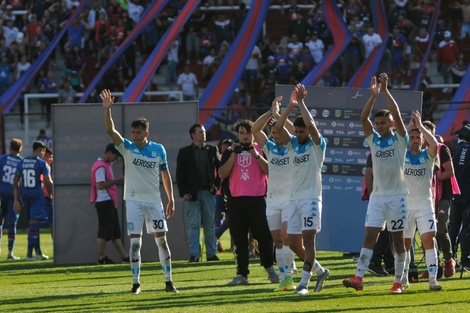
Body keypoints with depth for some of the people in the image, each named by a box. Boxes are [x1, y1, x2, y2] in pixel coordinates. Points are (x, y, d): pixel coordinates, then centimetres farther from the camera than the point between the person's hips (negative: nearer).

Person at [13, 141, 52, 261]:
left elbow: (15, 182, 7)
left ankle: (38, 252, 16)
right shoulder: (42, 164, -6)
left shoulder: (21, 163, 10)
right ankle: (29, 253, -8)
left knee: (34, 224, 14)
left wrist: (16, 200, 9)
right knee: (34, 223, -4)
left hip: (24, 195, 6)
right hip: (37, 194, -6)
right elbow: (48, 182, -8)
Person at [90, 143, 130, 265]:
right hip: (104, 202, -10)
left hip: (110, 202, 10)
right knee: (104, 231, -5)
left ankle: (124, 256, 10)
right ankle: (101, 257, 0)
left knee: (115, 231, 9)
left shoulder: (107, 164, 15)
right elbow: (101, 185, -22)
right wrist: (117, 180, -18)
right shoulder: (100, 166, -15)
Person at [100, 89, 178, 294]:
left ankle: (168, 281, 9)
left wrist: (171, 199, 4)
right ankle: (136, 283, 3)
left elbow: (165, 174, 8)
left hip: (154, 200, 1)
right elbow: (110, 131, -14)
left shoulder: (158, 149, 2)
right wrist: (107, 109, -27)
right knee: (135, 242, -3)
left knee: (162, 240, 2)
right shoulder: (127, 148, -1)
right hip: (134, 200, -1)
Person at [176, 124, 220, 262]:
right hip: (192, 193, -2)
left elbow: (220, 168, 15)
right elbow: (180, 174, 2)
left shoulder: (212, 150, 10)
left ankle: (211, 253, 9)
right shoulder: (184, 152, 4)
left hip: (208, 192, 2)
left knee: (210, 224, 5)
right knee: (193, 225, -5)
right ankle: (194, 254, -6)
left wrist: (216, 184, 3)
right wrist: (183, 192, -7)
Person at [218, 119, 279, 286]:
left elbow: (269, 170, -4)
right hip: (236, 201, 2)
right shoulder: (230, 152, 12)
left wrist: (257, 155, -13)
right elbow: (222, 174, -1)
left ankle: (269, 268, 16)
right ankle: (242, 274, 5)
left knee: (264, 236, -4)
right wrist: (233, 155, -9)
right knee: (239, 240, 1)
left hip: (258, 199, -2)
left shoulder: (261, 149, 8)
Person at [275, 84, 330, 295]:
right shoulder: (294, 143, 11)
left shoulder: (317, 145, -4)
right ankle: (320, 271, 23)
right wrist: (291, 105, -9)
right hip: (294, 198, 7)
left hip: (311, 198, -7)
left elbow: (311, 124, -21)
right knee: (293, 243, 6)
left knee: (308, 238, -11)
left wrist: (301, 103, -14)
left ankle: (304, 282, -11)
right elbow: (278, 127, -2)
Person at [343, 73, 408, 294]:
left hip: (397, 196, -3)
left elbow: (397, 115, -16)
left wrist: (385, 91, -18)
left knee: (398, 239, 2)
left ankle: (398, 281, 8)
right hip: (377, 195, 3)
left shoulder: (399, 140, -2)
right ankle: (359, 277, -16)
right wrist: (373, 95, -16)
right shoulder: (373, 140, 7)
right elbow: (363, 118, -6)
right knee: (370, 236, -6)